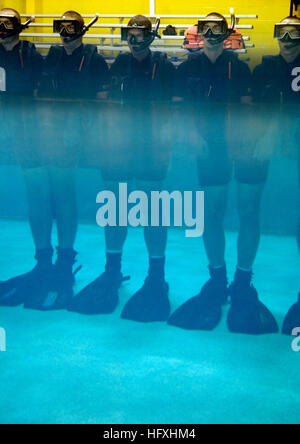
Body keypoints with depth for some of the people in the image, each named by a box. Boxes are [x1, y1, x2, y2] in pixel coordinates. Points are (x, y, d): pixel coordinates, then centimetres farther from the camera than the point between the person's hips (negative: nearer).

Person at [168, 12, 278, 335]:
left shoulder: (239, 67, 7)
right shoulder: (188, 68, 11)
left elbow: (248, 107, 3)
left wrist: (243, 142, -12)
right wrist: (193, 134, -8)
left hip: (245, 146, -1)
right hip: (211, 147, 1)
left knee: (248, 211, -5)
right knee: (212, 212, 3)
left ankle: (242, 282, 6)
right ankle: (217, 279, 19)